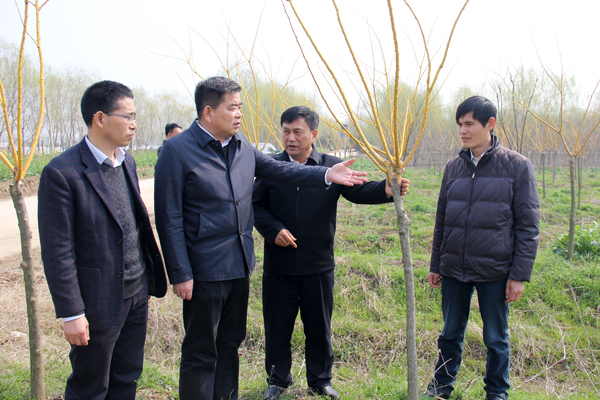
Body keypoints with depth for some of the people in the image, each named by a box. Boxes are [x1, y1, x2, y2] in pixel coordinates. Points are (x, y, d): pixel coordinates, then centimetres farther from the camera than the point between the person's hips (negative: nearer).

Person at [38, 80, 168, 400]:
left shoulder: (127, 162, 6)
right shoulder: (62, 172, -18)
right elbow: (57, 252, -17)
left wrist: (151, 277, 11)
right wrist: (71, 313, -15)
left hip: (137, 293, 7)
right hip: (98, 301, -7)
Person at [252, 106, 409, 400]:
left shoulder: (332, 167, 0)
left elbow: (358, 190, -10)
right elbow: (256, 206, 4)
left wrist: (386, 189, -30)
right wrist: (273, 230, -14)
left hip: (318, 266, 0)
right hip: (279, 265, 0)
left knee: (319, 328, 14)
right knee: (277, 327, 12)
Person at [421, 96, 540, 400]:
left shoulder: (516, 166, -5)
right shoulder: (454, 167, 7)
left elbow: (528, 225, -5)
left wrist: (520, 273, -9)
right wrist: (436, 265, 12)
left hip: (495, 271, -3)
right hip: (454, 270, 4)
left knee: (496, 339, 12)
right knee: (451, 334, 16)